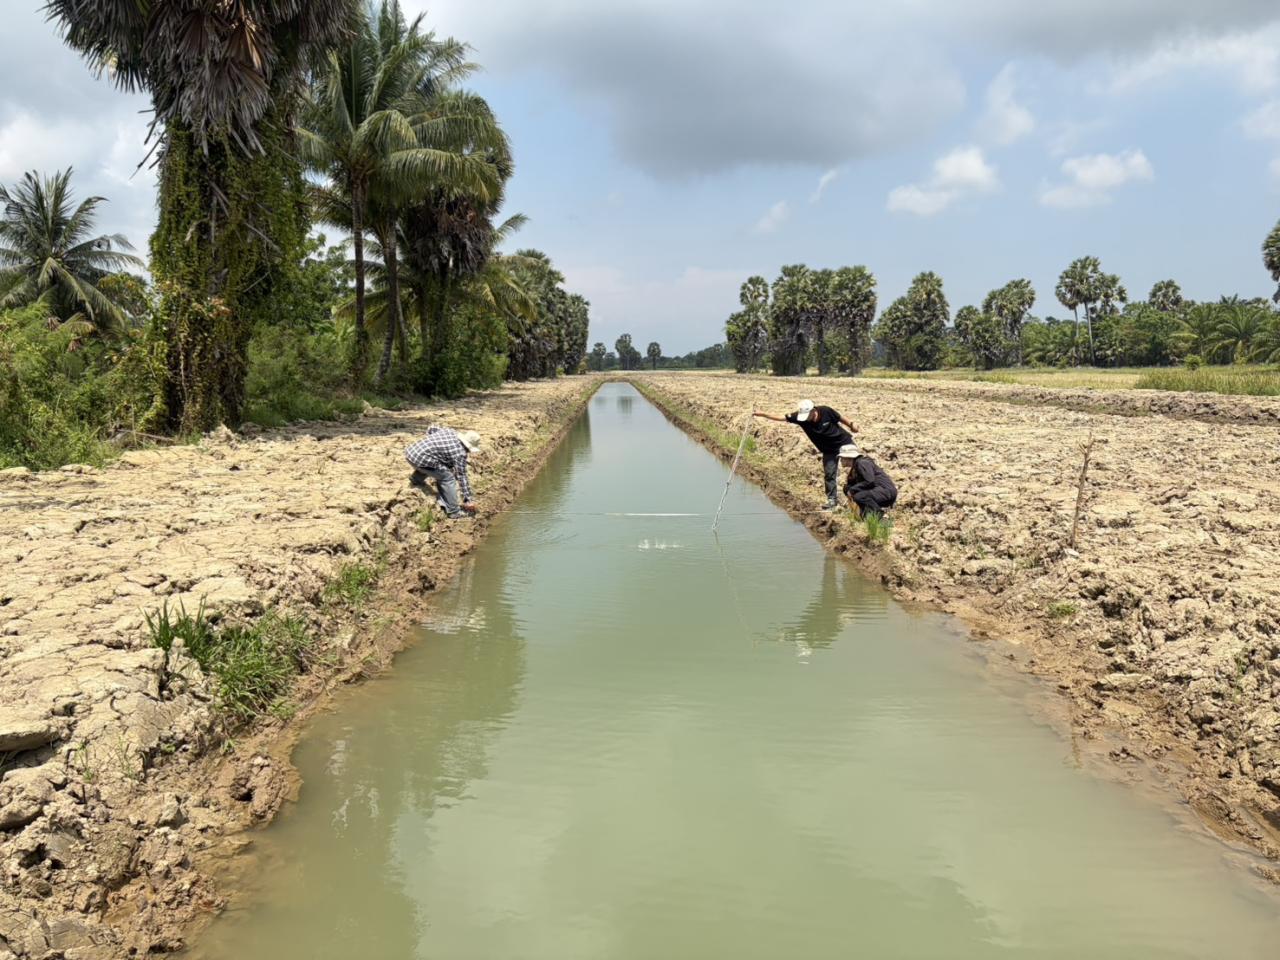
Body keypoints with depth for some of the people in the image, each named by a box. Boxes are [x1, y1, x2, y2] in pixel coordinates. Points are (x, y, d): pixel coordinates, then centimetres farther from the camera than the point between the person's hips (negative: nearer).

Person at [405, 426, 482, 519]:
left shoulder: (450, 431, 12)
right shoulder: (460, 453, -8)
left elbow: (431, 429, 27)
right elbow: (462, 476, -4)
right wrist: (468, 499, 3)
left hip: (410, 450, 9)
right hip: (420, 458, -9)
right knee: (448, 478, 1)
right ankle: (454, 512, 5)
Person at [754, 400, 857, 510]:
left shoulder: (826, 411, -27)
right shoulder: (800, 417, -21)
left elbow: (840, 418, -9)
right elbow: (781, 418, -25)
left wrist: (851, 426, 4)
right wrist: (762, 414, -34)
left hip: (844, 442, -3)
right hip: (828, 450, 3)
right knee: (829, 475, 3)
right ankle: (832, 500, 15)